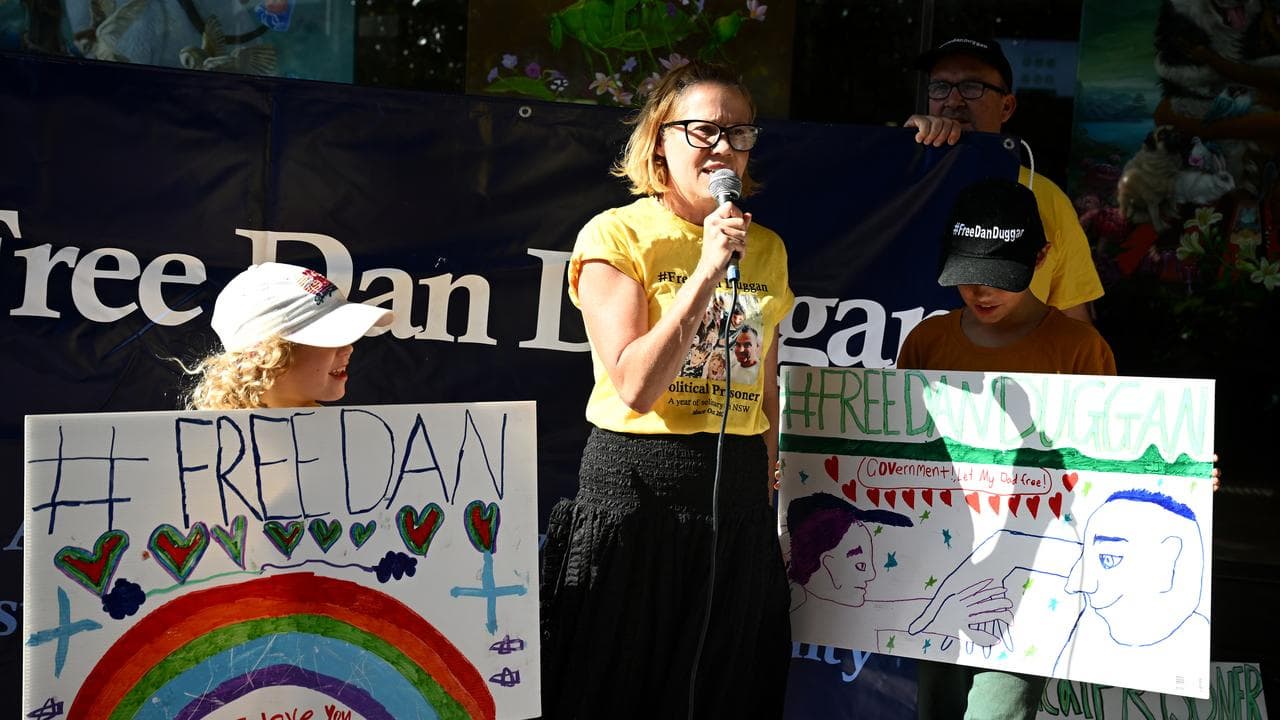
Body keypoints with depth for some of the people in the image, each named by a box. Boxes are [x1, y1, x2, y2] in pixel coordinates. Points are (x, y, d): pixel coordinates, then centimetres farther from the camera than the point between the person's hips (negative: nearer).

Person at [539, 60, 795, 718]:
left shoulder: (766, 250, 10)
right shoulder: (617, 235, -6)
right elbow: (637, 387, -15)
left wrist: (765, 498, 17)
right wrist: (708, 269, -18)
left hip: (739, 491, 5)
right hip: (635, 489, -5)